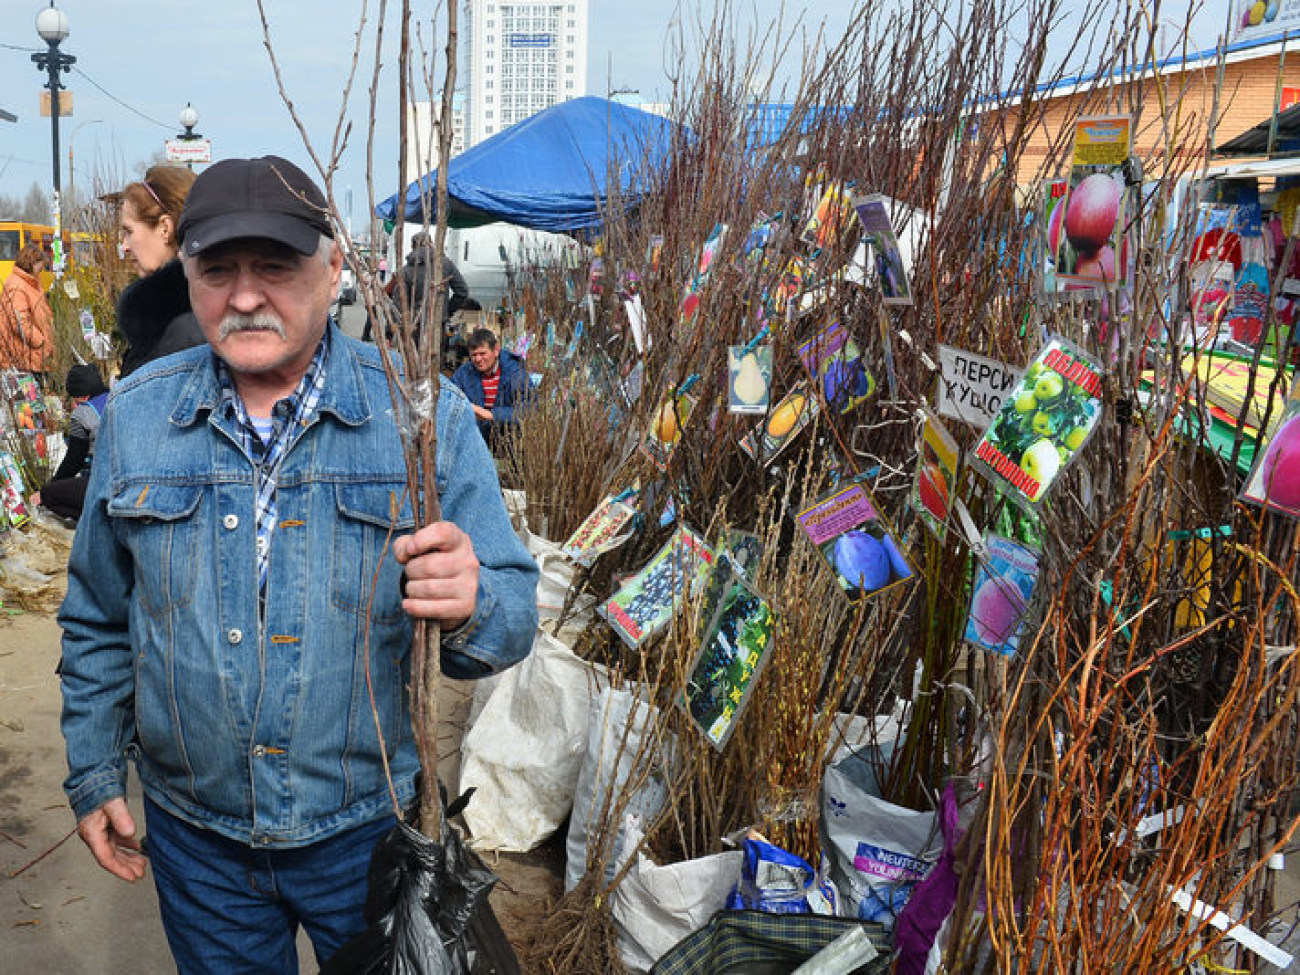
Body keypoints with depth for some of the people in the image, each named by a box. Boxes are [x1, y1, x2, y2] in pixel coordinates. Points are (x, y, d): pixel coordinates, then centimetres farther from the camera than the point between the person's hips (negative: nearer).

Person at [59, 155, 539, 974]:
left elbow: (515, 619, -13)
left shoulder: (424, 412, -13)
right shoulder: (135, 415, -3)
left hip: (373, 829, -2)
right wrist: (94, 774, 11)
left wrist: (471, 605, -34)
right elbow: (98, 621, 9)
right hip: (195, 838, 3)